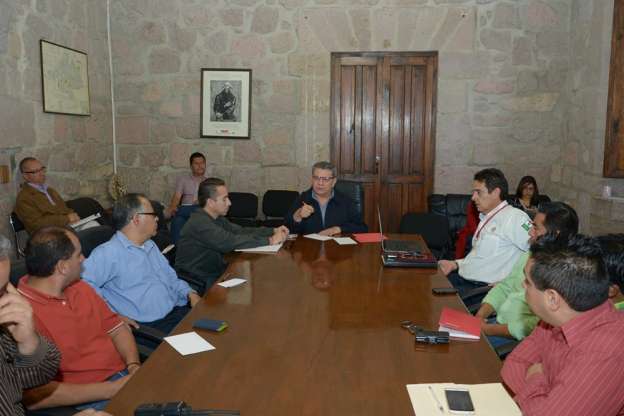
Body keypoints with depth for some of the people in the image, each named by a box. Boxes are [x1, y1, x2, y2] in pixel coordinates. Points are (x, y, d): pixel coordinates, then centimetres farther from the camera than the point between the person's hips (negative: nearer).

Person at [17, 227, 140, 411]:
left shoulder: (79, 287, 9)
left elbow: (117, 329, 14)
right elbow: (33, 395, -19)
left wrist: (134, 366, -5)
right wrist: (110, 389, -18)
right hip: (85, 400, -7)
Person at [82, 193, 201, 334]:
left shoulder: (150, 246, 21)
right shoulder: (109, 253, -9)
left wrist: (190, 294, 8)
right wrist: (115, 316, -20)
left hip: (179, 311, 8)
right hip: (151, 326, -8)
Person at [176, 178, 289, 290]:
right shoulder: (199, 222, -23)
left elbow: (241, 231, 10)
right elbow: (231, 242, -31)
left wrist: (273, 231, -3)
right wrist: (269, 241, -25)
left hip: (215, 272, 8)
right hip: (197, 282, -8)